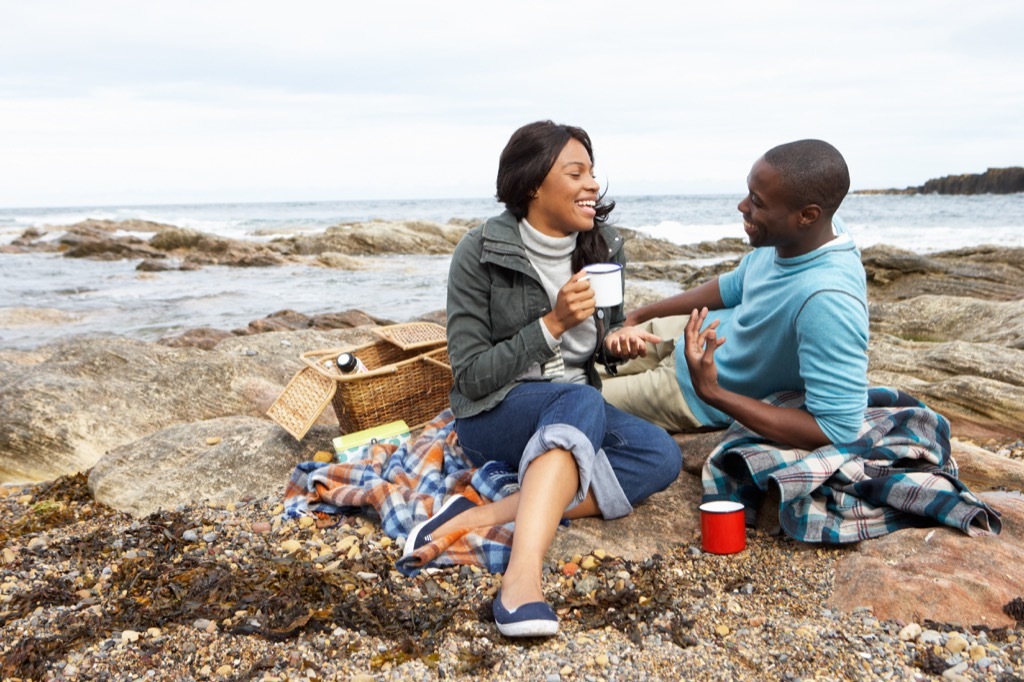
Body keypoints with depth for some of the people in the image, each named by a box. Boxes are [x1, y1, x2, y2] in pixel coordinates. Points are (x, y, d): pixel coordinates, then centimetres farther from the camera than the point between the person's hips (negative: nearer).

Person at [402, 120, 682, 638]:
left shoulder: (604, 247, 1)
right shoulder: (480, 253, -13)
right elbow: (470, 377, -14)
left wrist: (618, 342, -10)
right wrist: (552, 323, -23)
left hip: (577, 409, 5)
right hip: (493, 417, -5)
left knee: (661, 456, -24)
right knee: (581, 401, -36)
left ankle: (490, 515, -33)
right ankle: (523, 575, -51)